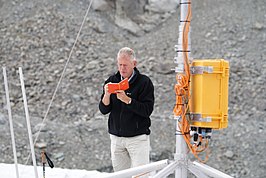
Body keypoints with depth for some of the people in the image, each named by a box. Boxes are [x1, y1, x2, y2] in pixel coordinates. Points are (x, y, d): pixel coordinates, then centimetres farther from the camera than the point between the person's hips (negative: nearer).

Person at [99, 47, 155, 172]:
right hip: (116, 137, 4)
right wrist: (107, 95, -16)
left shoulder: (144, 82, -5)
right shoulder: (112, 81, 7)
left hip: (138, 138, -4)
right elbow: (103, 110, 3)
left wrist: (127, 99, -23)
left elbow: (147, 110, -14)